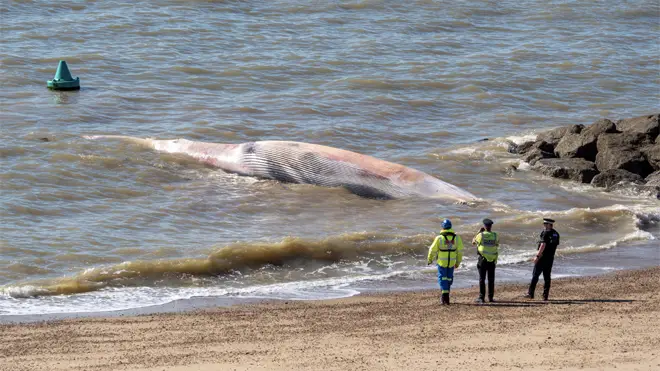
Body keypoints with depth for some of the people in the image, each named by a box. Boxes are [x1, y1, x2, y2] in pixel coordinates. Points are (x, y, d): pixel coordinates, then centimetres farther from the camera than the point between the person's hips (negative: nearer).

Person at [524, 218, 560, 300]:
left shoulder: (546, 233, -14)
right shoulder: (556, 234, 12)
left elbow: (543, 245, -20)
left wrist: (537, 256, -19)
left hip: (543, 257, -7)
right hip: (550, 258, 7)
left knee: (535, 275, -2)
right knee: (547, 277, 8)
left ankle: (530, 294, -4)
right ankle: (545, 296, 6)